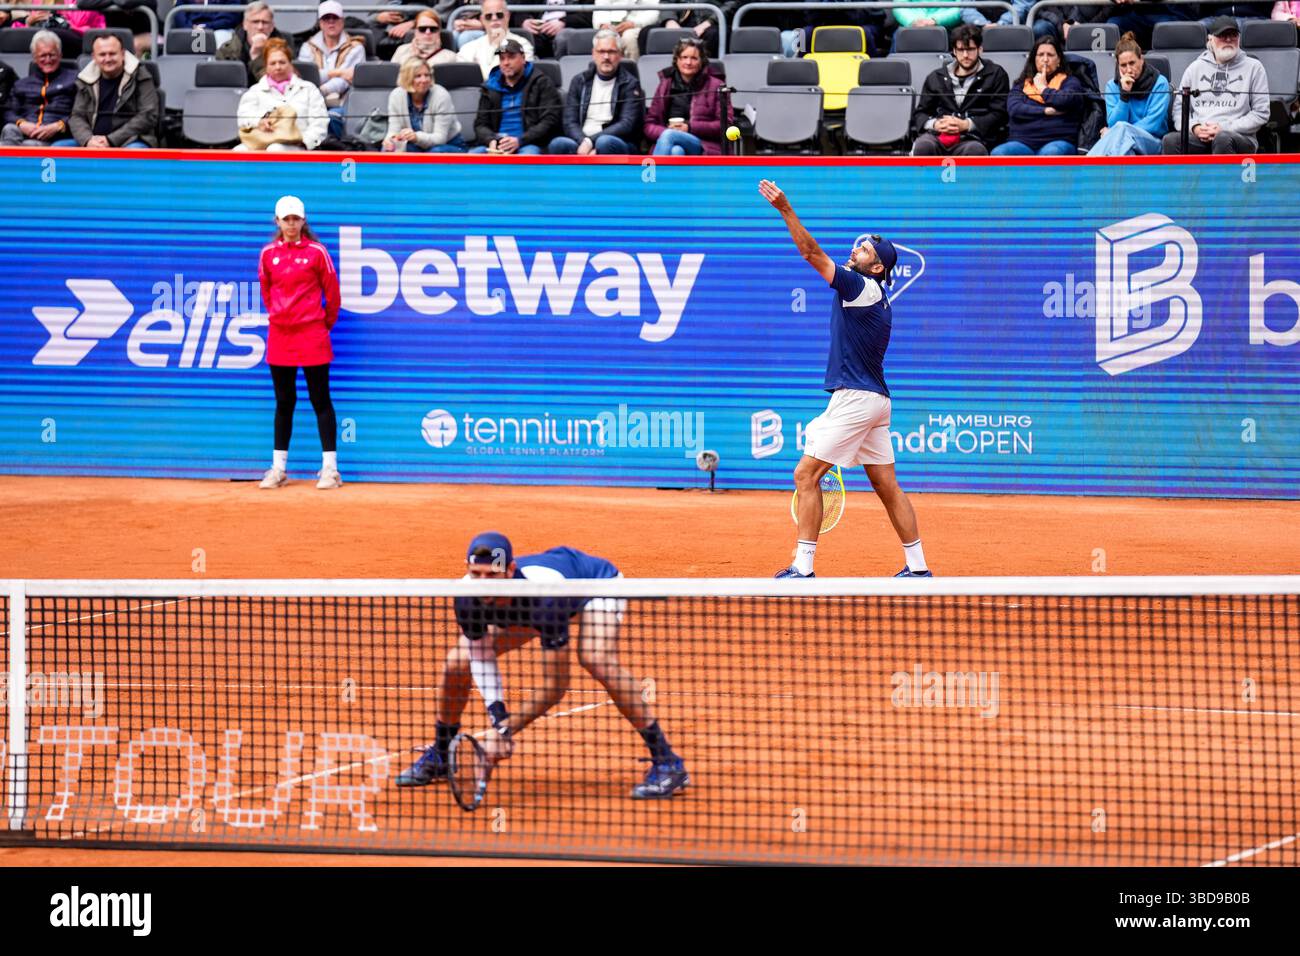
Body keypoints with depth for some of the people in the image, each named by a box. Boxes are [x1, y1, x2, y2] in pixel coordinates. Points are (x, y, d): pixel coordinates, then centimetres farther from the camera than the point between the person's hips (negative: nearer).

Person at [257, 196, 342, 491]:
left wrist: (326, 322, 10)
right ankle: (278, 468, 14)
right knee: (284, 403, 9)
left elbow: (332, 290, 2)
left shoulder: (316, 252, -4)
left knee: (320, 400, -2)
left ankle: (330, 467, -1)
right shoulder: (268, 253, 5)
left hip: (312, 334, -3)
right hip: (279, 336, 3)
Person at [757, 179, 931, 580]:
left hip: (855, 398, -10)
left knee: (806, 474, -7)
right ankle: (917, 566, 13)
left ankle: (803, 567, -10)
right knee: (887, 486, 11)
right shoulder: (878, 300, 17)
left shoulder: (862, 288, -11)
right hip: (875, 399, 10)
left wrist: (785, 208, -22)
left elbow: (813, 254, -18)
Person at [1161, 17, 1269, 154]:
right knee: (1170, 141, -29)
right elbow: (1179, 110, 17)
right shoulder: (1195, 68, 19)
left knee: (1223, 139, -38)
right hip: (1198, 138, 2)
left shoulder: (1253, 68, 11)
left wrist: (1225, 129, -8)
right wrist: (1195, 127, -6)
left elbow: (1260, 113, 4)